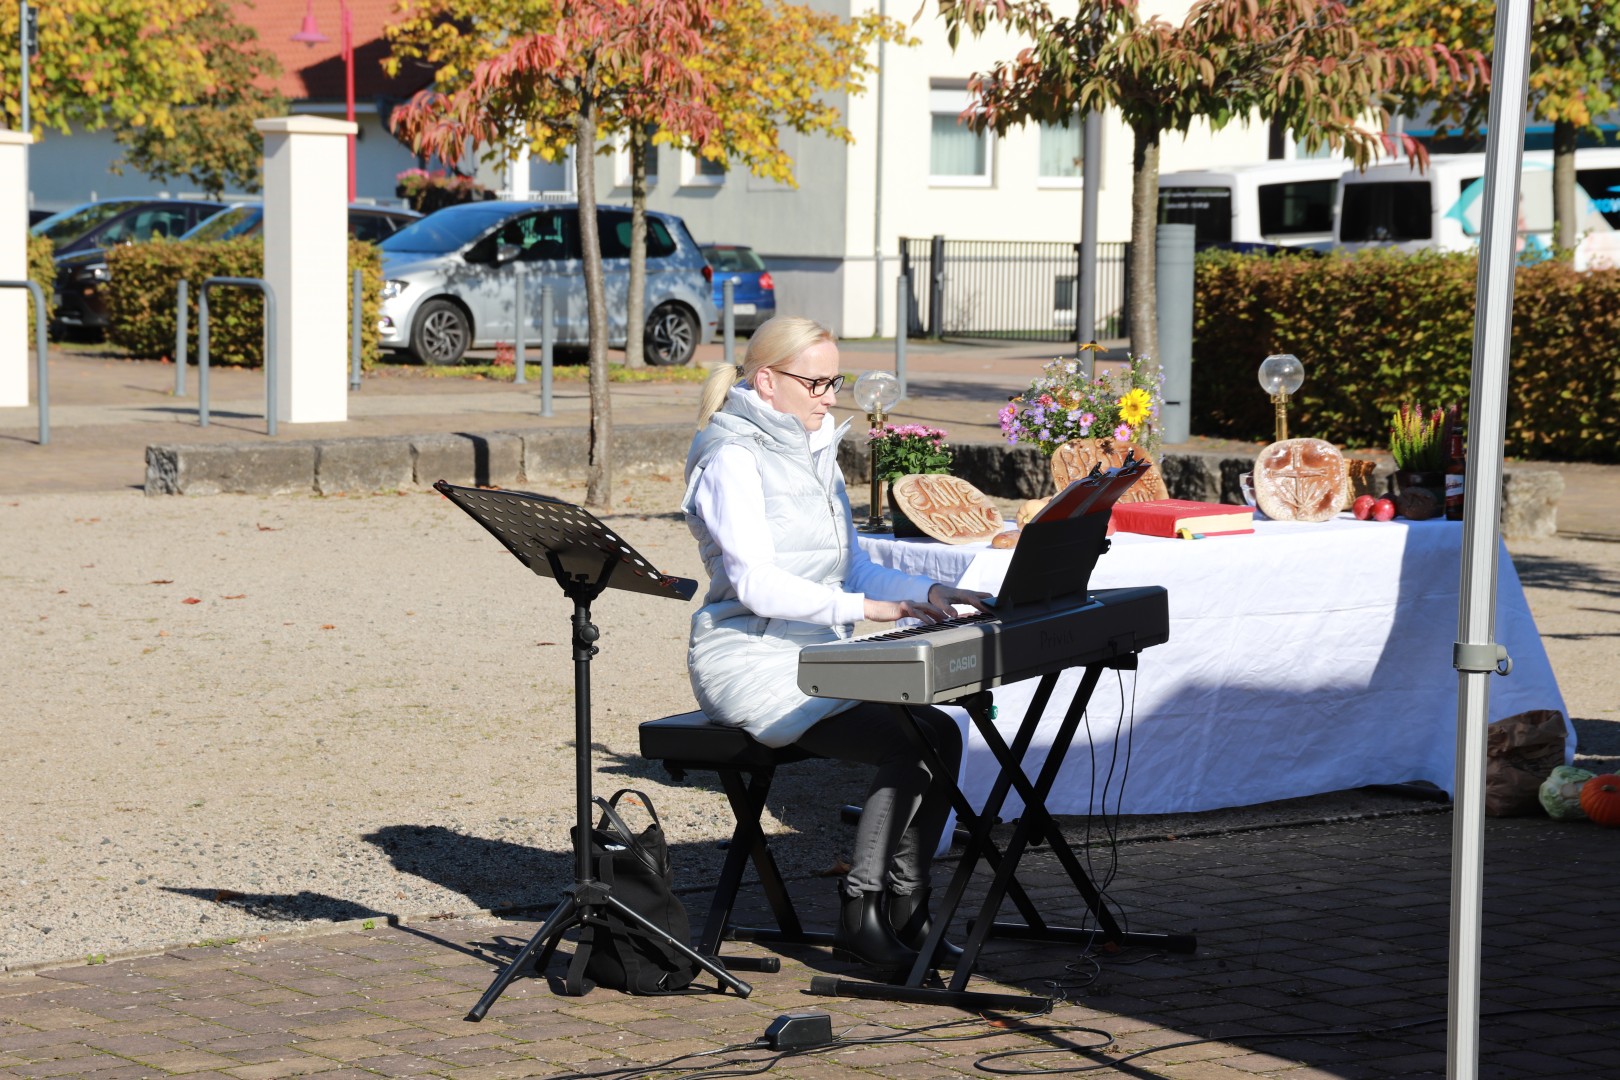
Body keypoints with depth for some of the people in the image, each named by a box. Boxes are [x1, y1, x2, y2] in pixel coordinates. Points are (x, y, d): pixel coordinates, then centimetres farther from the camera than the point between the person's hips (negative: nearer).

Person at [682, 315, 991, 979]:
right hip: (752, 665, -9)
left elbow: (854, 568, 20)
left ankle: (904, 911, -5)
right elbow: (756, 585, -20)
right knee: (906, 744, -24)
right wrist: (863, 607, -25)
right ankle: (858, 917, -13)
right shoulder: (733, 459, -11)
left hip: (817, 658, 9)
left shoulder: (814, 454, 18)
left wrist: (926, 593, 2)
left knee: (941, 732, -12)